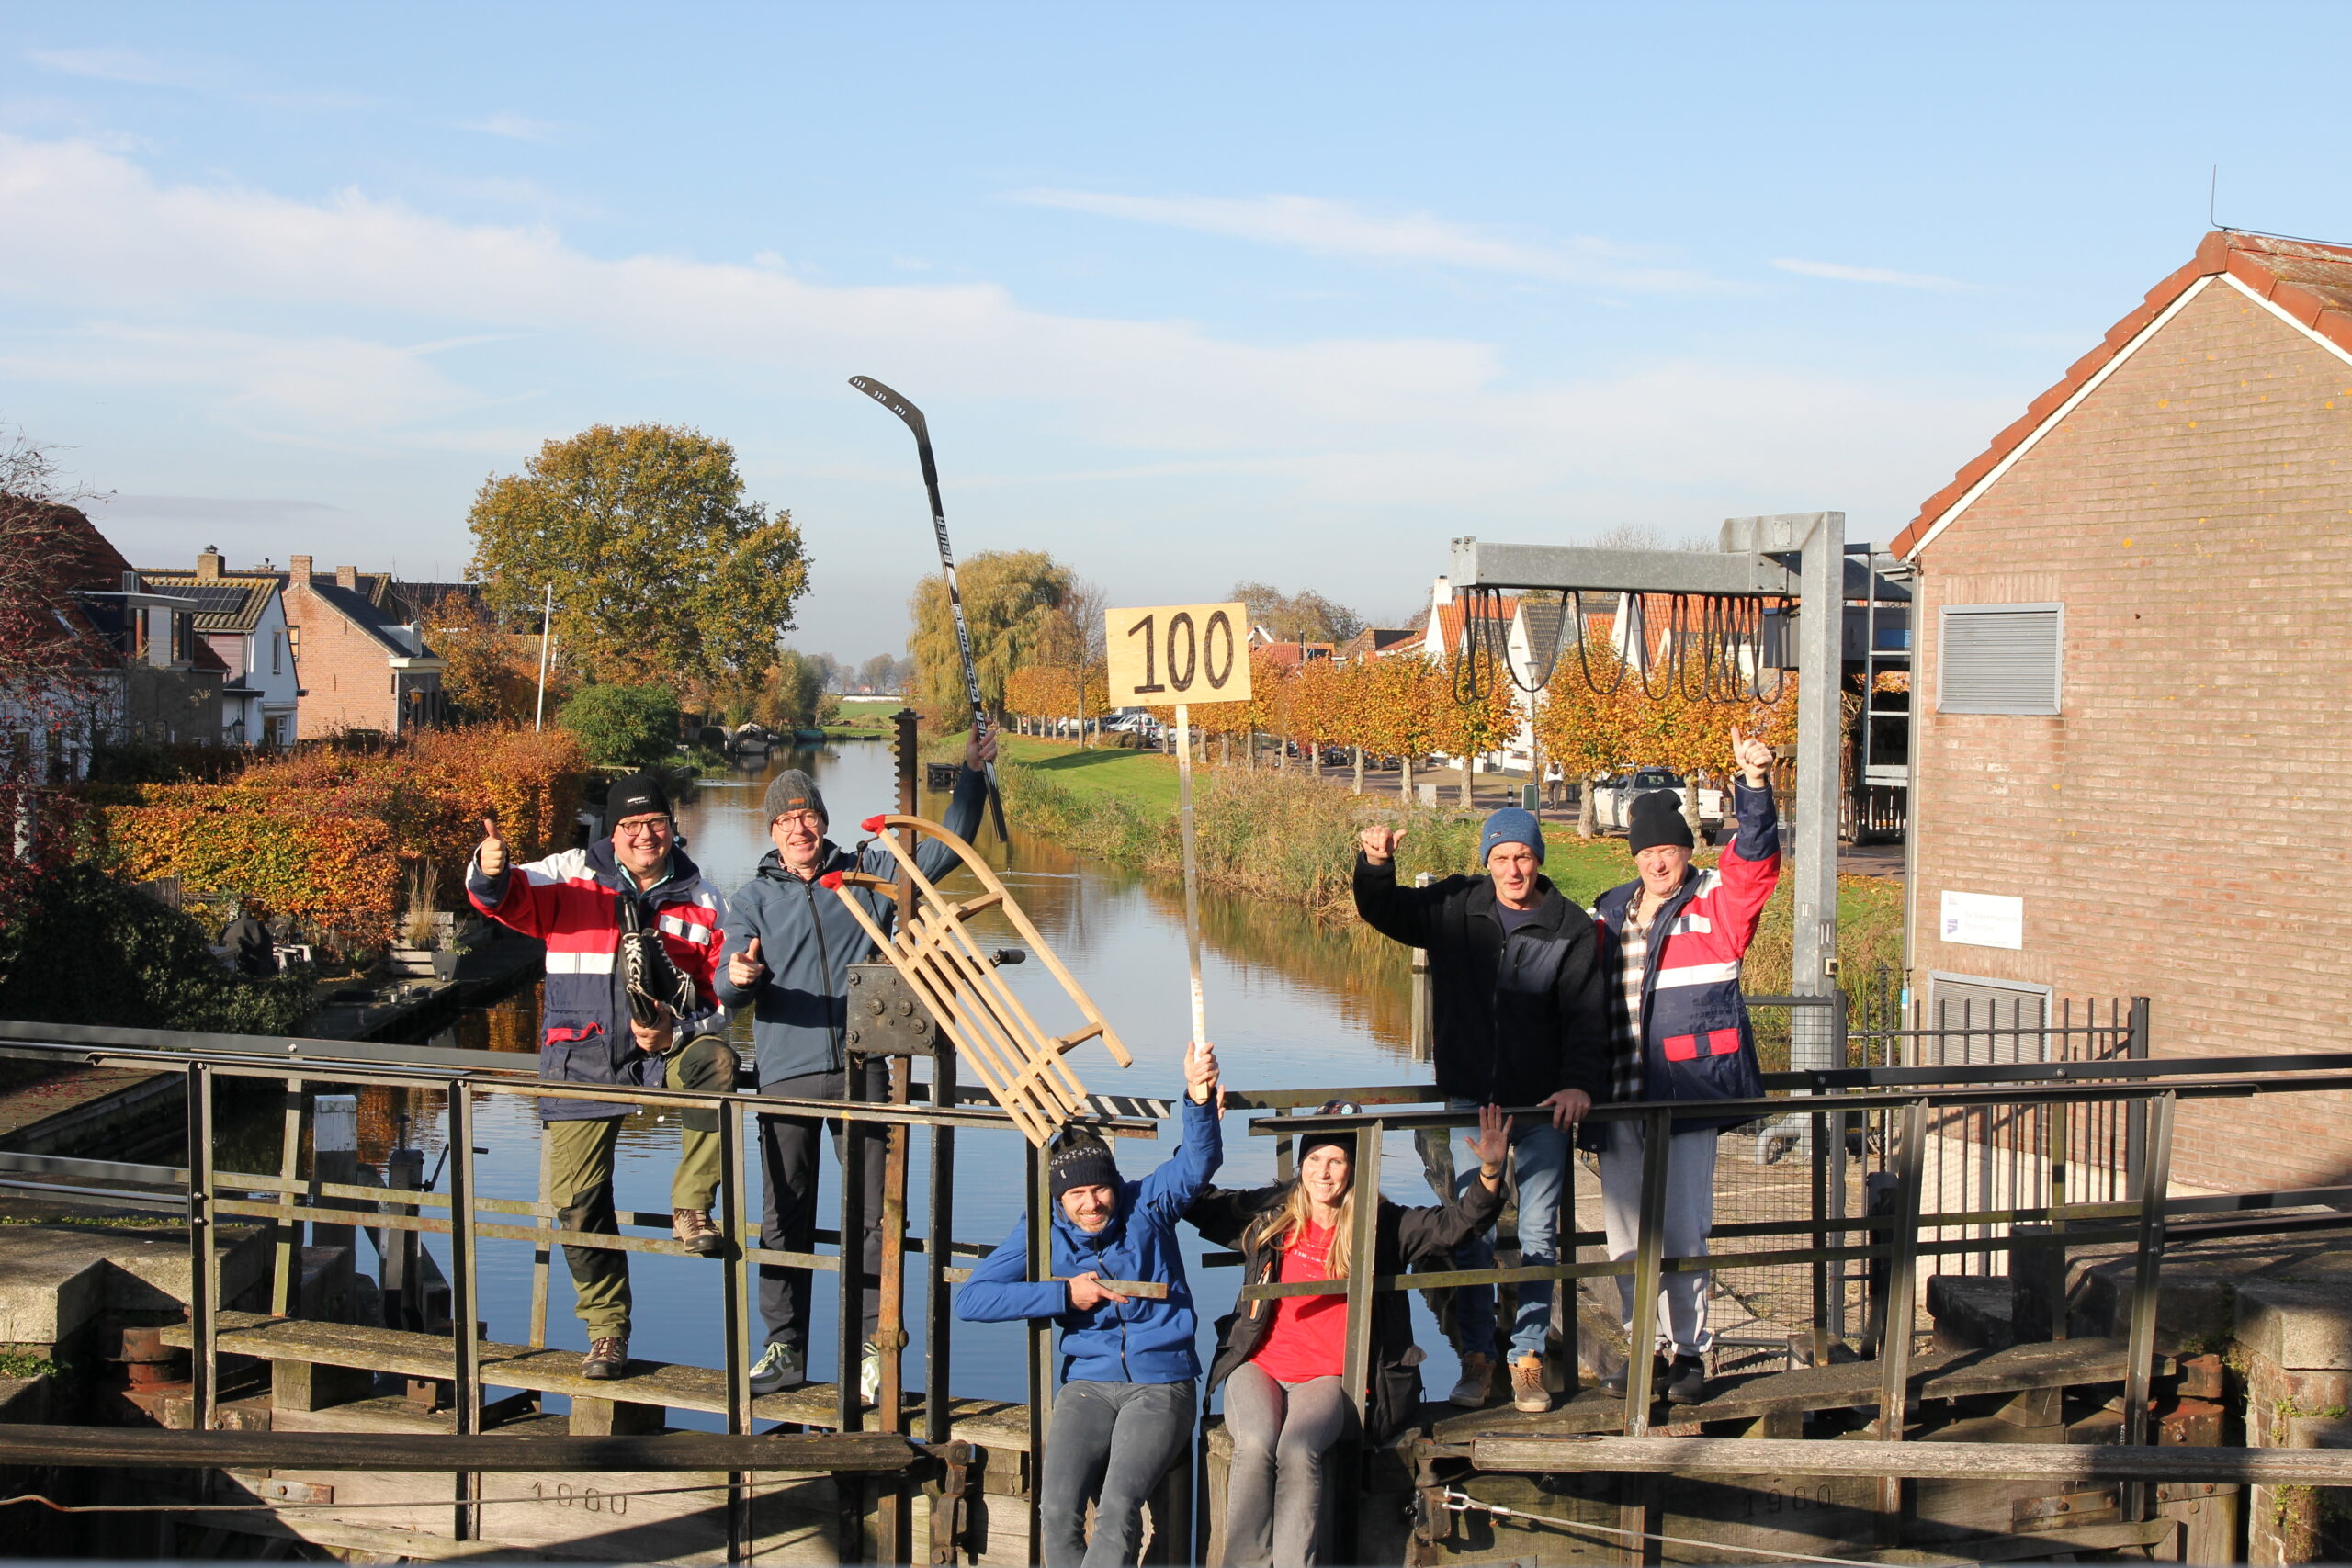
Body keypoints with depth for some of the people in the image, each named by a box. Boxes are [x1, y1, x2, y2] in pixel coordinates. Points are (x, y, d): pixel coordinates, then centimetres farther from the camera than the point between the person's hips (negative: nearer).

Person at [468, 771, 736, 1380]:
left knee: (715, 1061, -33)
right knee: (576, 1199, -3)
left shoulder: (702, 902, 5)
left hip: (667, 1051, 0)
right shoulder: (570, 878, 3)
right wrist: (492, 873, -35)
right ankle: (606, 1330, 15)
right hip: (584, 1061, 0)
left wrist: (676, 1034, -13)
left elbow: (721, 993, 5)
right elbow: (508, 898, -11)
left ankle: (691, 1209, -20)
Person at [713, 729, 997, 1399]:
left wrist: (971, 776, 4)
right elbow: (729, 986, 1)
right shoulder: (753, 899, 9)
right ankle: (784, 1349, 12)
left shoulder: (868, 873, 11)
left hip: (860, 1070, 0)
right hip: (786, 1074, 0)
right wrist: (738, 976, -23)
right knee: (784, 1221, 4)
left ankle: (873, 1346, 6)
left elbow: (945, 848, 13)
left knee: (875, 1215, -1)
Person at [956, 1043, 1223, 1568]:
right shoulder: (1042, 1233, 4)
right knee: (1058, 1508, -23)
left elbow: (1200, 1160, -13)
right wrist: (1063, 1294, -8)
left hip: (1161, 1384, -2)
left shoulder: (1147, 1204, 3)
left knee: (1118, 1506, -26)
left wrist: (1200, 1099, -34)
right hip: (1089, 1384, 2)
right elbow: (970, 1300, -2)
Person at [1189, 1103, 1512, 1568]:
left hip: (1329, 1378, -1)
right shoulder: (1270, 1213, 11)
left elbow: (1456, 1223, -2)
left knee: (1297, 1451, -32)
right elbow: (1196, 1201, 17)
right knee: (1255, 1445, -30)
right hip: (1258, 1366, 1)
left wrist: (1490, 1173, -19)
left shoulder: (1382, 1228, 6)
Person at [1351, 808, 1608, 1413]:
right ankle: (1476, 1357, 10)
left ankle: (1528, 1358, 10)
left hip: (1542, 1104, -1)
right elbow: (1384, 912, 12)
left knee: (1538, 1233, 2)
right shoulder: (1455, 908, 3)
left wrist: (1579, 1083, -22)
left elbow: (1587, 1017, -7)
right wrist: (1375, 864, -9)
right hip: (1469, 1099, 2)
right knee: (1467, 1230, 1)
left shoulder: (1572, 931, -3)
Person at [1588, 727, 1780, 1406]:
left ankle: (1689, 1351, 9)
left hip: (1687, 1092, -5)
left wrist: (1753, 782, -28)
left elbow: (1755, 855, -15)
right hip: (1619, 1096, 5)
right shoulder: (1611, 912, 15)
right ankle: (1640, 1347, 20)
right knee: (1624, 1229, 8)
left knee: (1682, 1230, -4)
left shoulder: (1717, 904, 2)